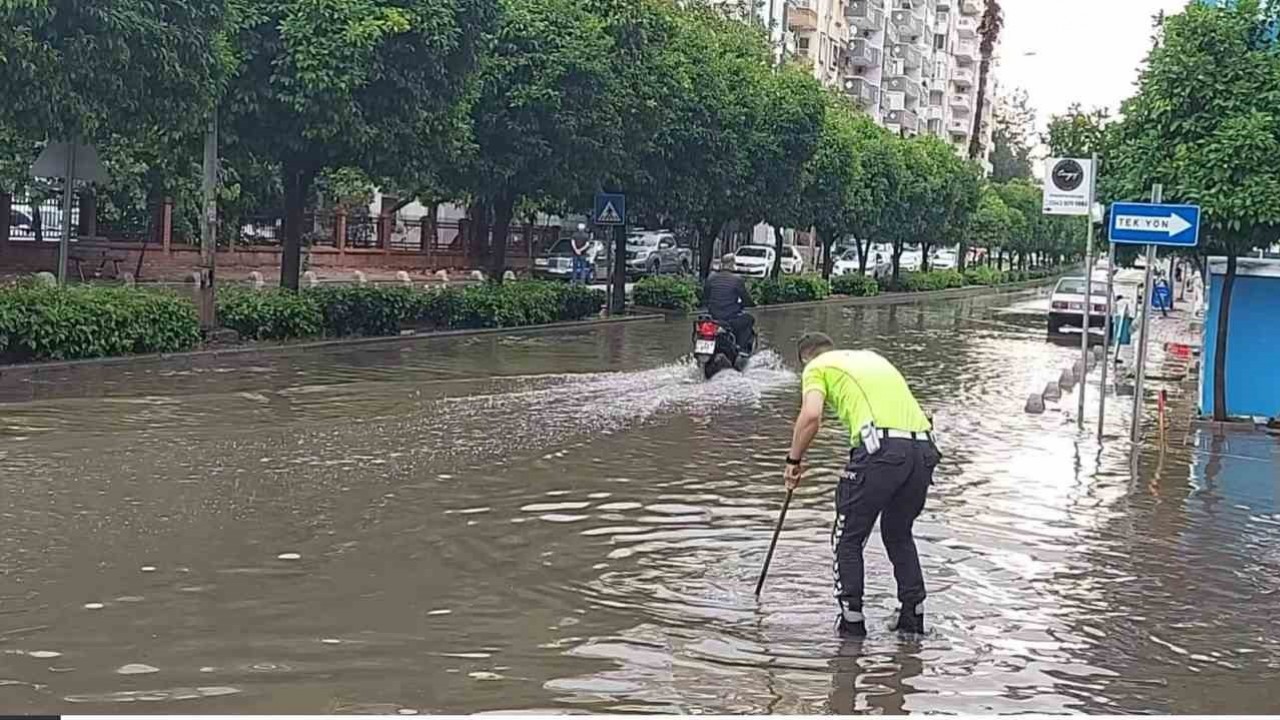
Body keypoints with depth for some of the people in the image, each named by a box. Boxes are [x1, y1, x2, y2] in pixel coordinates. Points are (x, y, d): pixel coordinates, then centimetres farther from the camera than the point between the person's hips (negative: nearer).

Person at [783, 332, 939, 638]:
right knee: (899, 535, 25)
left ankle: (852, 625, 11)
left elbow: (811, 415, -7)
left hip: (880, 448, -6)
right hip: (923, 448, 7)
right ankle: (913, 620, 25)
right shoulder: (871, 356, 32)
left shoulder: (818, 366, 12)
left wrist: (794, 460, 5)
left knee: (848, 540, 10)